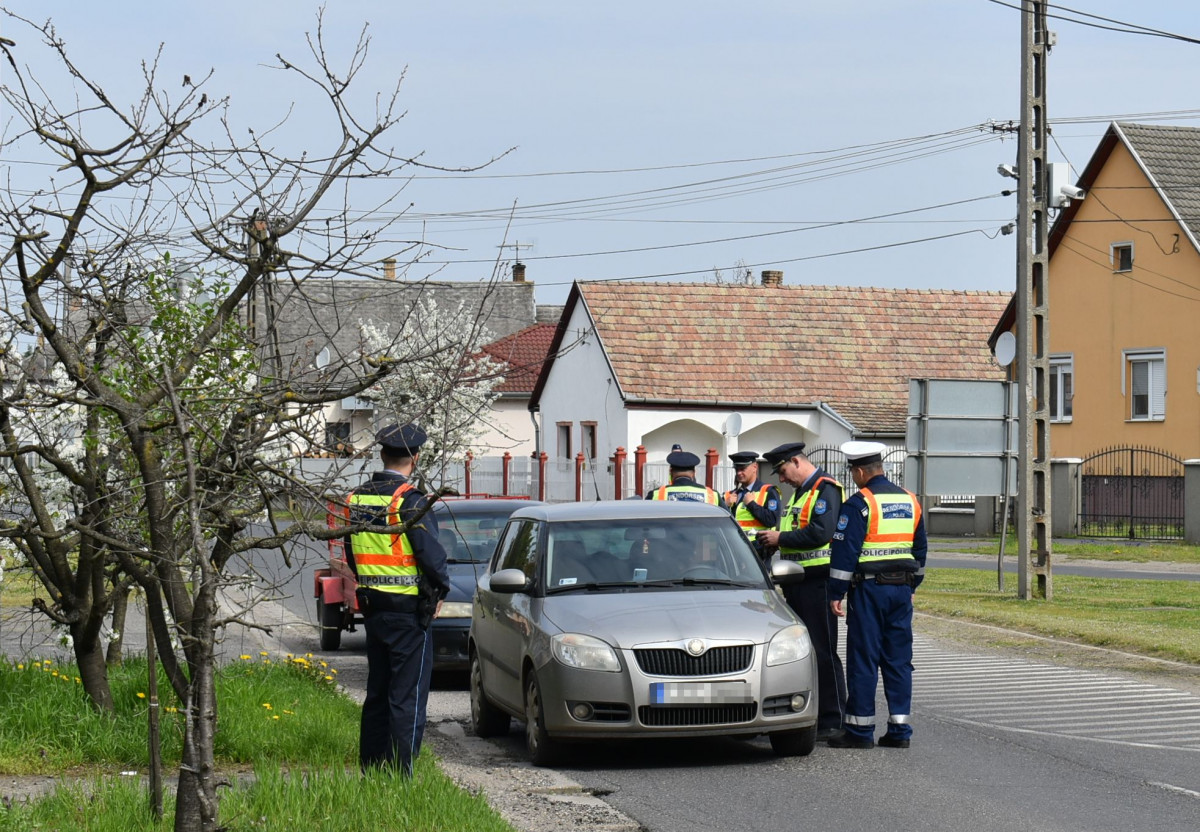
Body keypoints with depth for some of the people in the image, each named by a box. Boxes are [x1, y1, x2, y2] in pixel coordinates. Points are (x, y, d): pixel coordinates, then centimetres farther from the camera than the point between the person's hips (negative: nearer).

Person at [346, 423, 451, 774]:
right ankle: (400, 773, -5)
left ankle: (370, 769, 19)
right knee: (408, 696, -3)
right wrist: (440, 589, -2)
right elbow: (430, 552, -18)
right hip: (409, 610, -7)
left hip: (373, 609, 7)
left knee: (377, 693, 16)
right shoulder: (410, 501, -15)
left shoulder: (358, 498, 8)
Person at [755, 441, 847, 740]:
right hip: (797, 582, 10)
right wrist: (772, 539, 7)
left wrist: (781, 538, -15)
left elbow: (822, 532, -23)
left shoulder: (825, 488, -11)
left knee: (823, 652, -7)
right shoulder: (799, 491, 21)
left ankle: (833, 722, -3)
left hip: (817, 582, -10)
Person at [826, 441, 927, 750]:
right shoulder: (909, 500, 12)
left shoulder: (860, 503, -10)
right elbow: (920, 547, 19)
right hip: (901, 589, 6)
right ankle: (899, 730, 7)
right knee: (898, 659, 8)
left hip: (869, 588, -6)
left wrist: (836, 593, -9)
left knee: (863, 658, -2)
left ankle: (860, 730, 0)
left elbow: (844, 551, -13)